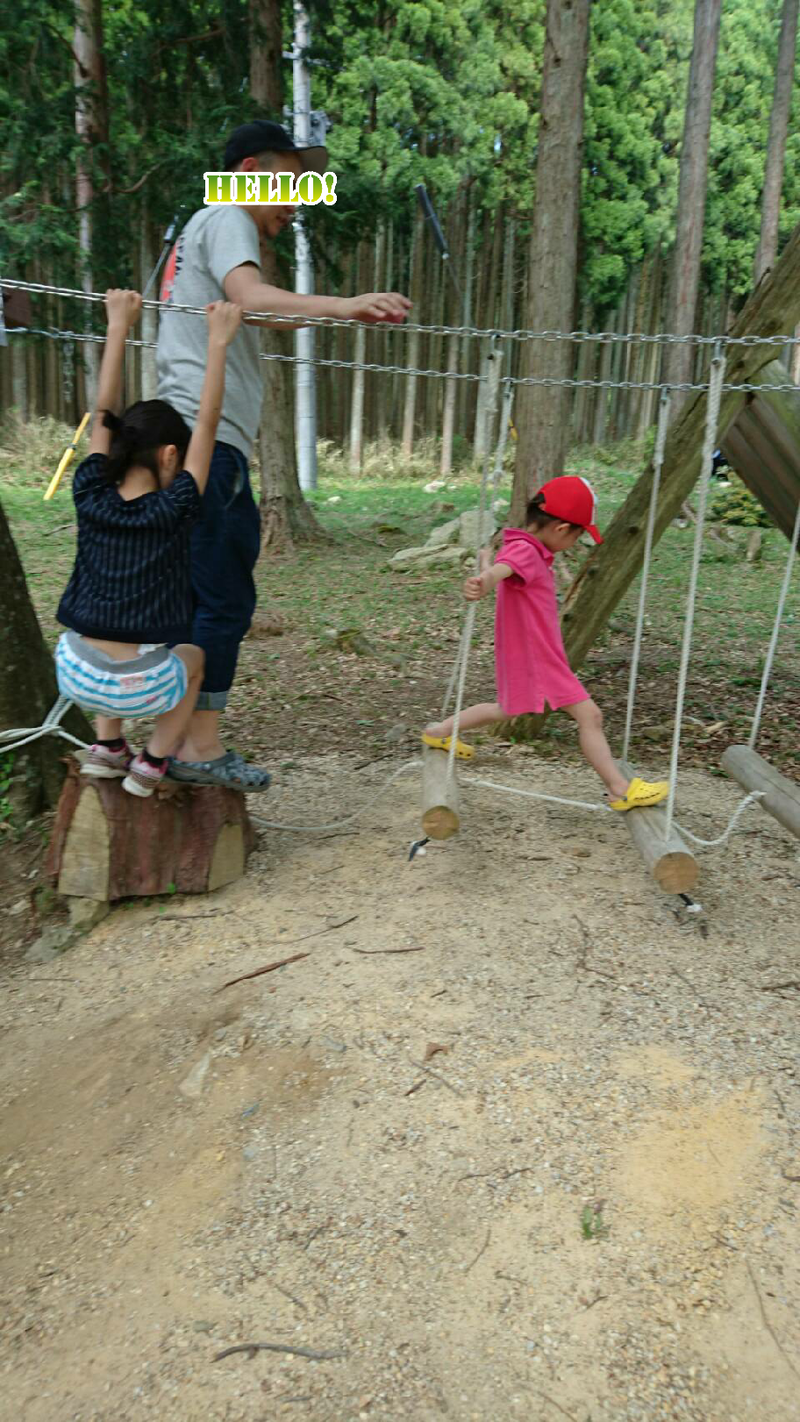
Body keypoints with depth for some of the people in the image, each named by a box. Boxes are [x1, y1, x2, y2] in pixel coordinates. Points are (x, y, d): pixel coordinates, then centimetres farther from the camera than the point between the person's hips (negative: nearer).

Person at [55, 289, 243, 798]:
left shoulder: (91, 498, -1)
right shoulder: (174, 510, -10)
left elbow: (105, 411, 8)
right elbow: (207, 423, -5)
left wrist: (119, 326, 14)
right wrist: (218, 342, 0)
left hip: (74, 674, 4)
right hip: (140, 687, -4)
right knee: (194, 657, 30)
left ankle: (108, 747, 33)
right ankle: (152, 763, 20)